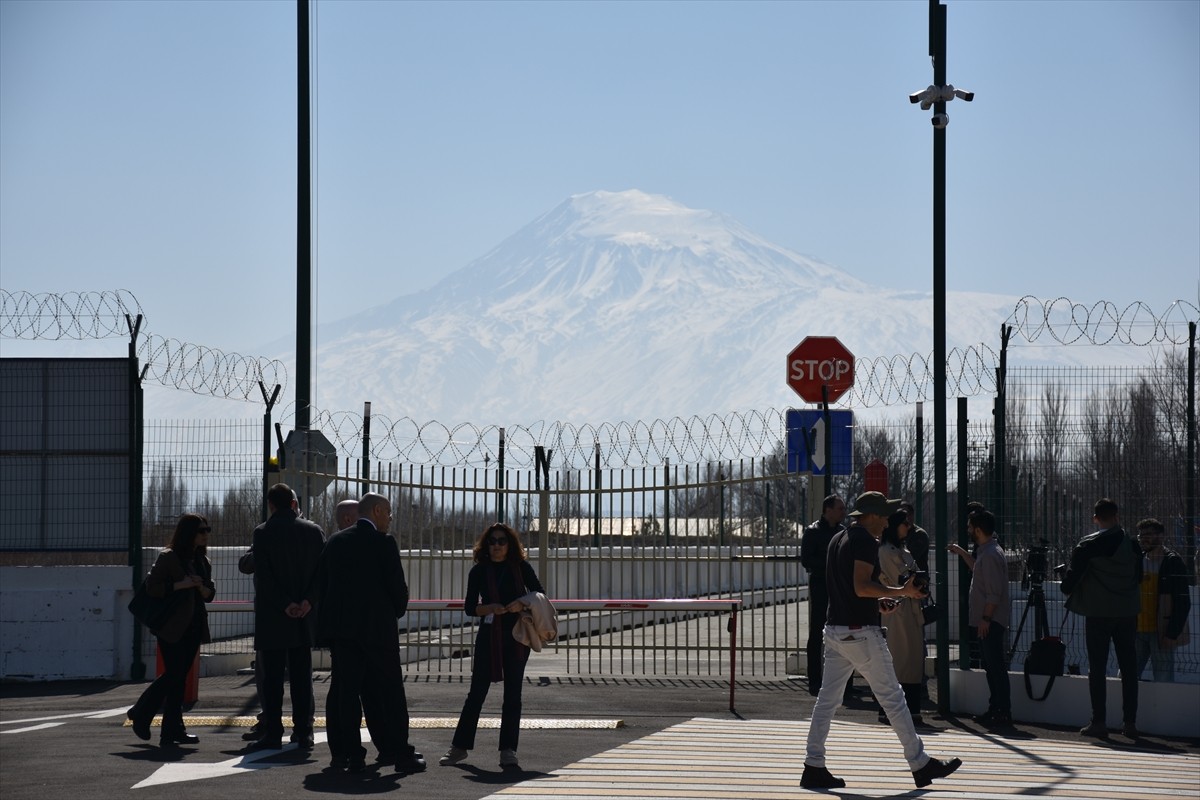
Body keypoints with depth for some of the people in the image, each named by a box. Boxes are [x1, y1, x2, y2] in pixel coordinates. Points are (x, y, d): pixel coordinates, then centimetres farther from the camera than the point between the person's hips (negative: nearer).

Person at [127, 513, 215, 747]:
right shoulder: (168, 558, -7)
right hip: (172, 627, -7)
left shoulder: (202, 561, 15)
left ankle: (173, 731, 6)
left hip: (194, 627, 7)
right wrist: (181, 585, -19)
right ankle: (140, 714, 7)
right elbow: (152, 587, -13)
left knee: (179, 678, 5)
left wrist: (202, 588, -4)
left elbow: (210, 593, 19)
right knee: (173, 675, -10)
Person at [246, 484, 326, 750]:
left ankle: (272, 733, 0)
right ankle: (303, 732, 8)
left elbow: (263, 575, -13)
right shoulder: (314, 531, 3)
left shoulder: (263, 533, -7)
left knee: (271, 677, 2)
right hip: (305, 618, 3)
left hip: (272, 618, -3)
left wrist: (284, 605, -11)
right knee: (301, 676, 9)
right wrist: (307, 601, -8)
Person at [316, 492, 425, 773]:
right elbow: (397, 585, -9)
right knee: (391, 690, 1)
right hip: (376, 625, -5)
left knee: (344, 689, 5)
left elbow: (321, 584, 9)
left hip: (338, 626, 5)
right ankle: (401, 754, 2)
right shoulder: (383, 542, -8)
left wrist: (327, 621, 14)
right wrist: (398, 610, 11)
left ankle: (344, 753, 3)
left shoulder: (335, 541, 9)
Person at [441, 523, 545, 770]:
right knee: (477, 692, 2)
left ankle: (508, 750, 6)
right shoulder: (479, 571, 2)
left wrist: (523, 604, -13)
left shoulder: (521, 568, 3)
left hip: (517, 638, 0)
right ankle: (460, 746, 10)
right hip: (489, 636, 0)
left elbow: (540, 595, 7)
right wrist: (489, 608, -20)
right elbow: (469, 607, -1)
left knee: (512, 694, 1)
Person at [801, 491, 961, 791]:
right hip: (861, 632, -9)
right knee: (892, 697, -1)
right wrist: (901, 592, -17)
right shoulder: (865, 541, -13)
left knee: (827, 699, 7)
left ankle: (813, 768, 4)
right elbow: (861, 586, -23)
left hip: (834, 629, 9)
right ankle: (920, 764, 4)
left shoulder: (838, 540, 17)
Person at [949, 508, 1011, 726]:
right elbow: (978, 569, 36)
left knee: (995, 666, -9)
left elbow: (994, 592, -22)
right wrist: (962, 553, 32)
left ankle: (1003, 712, -8)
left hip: (991, 621, -11)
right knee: (991, 665, 14)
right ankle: (996, 709, 20)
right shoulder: (986, 551, 14)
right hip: (985, 619, 11)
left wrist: (986, 618, -21)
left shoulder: (991, 555, -17)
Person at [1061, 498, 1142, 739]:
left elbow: (1072, 574, -6)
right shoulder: (1132, 545, 1)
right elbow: (1139, 577, 10)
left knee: (1097, 668, 1)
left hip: (1098, 613, -3)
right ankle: (1130, 722, 6)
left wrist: (1067, 589, 14)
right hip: (1127, 612, 3)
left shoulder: (1088, 545, -9)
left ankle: (1099, 722, -2)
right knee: (1128, 667, 7)